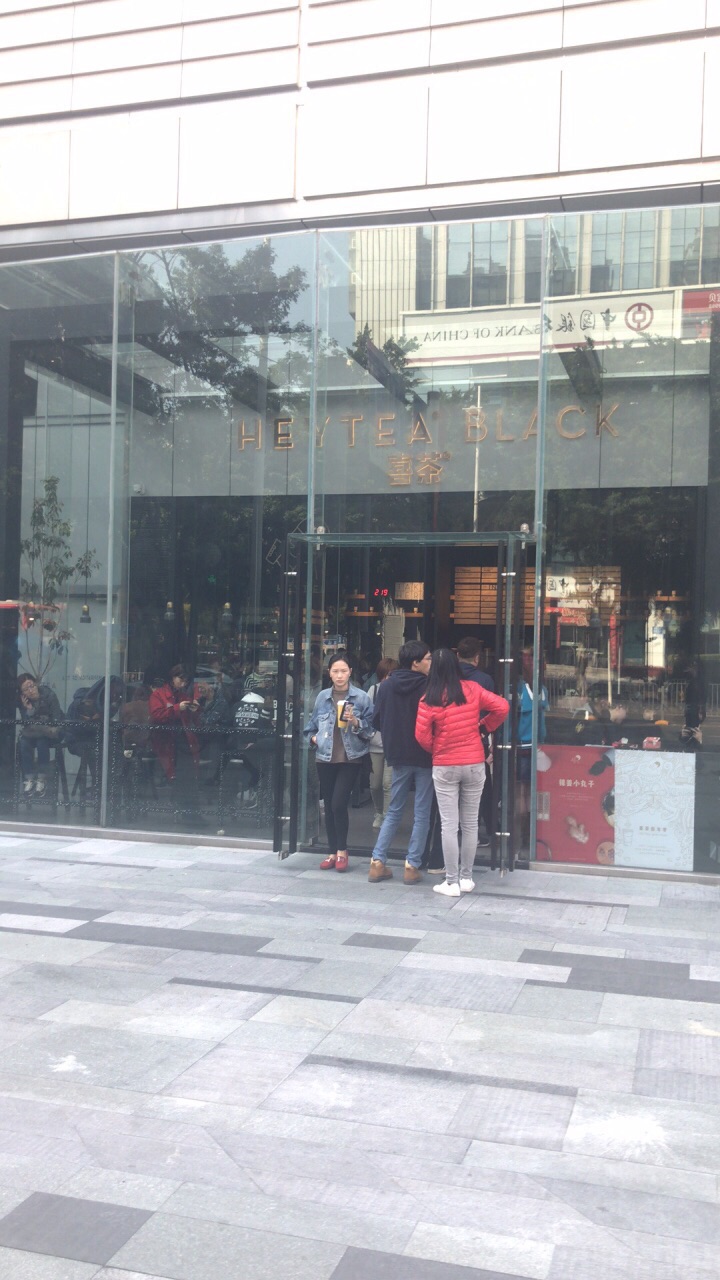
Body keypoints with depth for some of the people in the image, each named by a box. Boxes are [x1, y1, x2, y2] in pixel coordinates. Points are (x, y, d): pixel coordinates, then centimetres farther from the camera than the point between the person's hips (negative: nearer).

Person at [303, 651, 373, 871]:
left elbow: (369, 729, -2)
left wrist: (355, 722, -19)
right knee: (329, 806, 9)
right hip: (325, 758, 4)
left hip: (351, 758, -4)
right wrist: (313, 738, -1)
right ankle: (332, 852, 21)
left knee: (339, 804, -11)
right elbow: (312, 725, 18)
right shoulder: (322, 696, 8)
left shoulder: (361, 697, -3)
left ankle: (342, 850, 8)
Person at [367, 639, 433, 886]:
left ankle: (377, 862, 10)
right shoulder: (428, 687, -14)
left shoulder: (387, 686, -1)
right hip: (425, 757, -4)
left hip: (399, 757, 4)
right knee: (421, 814, 6)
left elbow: (377, 721, 4)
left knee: (394, 811, 15)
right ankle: (412, 866, 6)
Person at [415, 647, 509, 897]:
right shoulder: (472, 689, -3)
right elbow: (502, 707, -4)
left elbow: (422, 735, -9)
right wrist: (487, 725, 13)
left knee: (449, 825, 3)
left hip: (444, 767, -2)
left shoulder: (429, 699, -8)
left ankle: (452, 882, 5)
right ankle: (466, 878, 18)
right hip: (474, 764, 2)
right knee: (470, 823, 11)